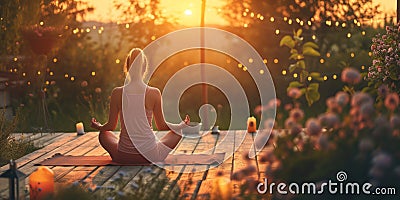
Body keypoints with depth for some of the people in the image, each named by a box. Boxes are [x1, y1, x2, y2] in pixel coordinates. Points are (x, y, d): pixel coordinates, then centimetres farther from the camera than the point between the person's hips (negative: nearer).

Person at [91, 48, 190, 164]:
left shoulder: (117, 93, -7)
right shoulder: (154, 93, -10)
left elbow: (111, 126, 3)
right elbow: (161, 126, 2)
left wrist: (98, 126, 26)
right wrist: (182, 125, 20)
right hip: (150, 156, -2)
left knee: (103, 135, 32)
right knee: (178, 132, 23)